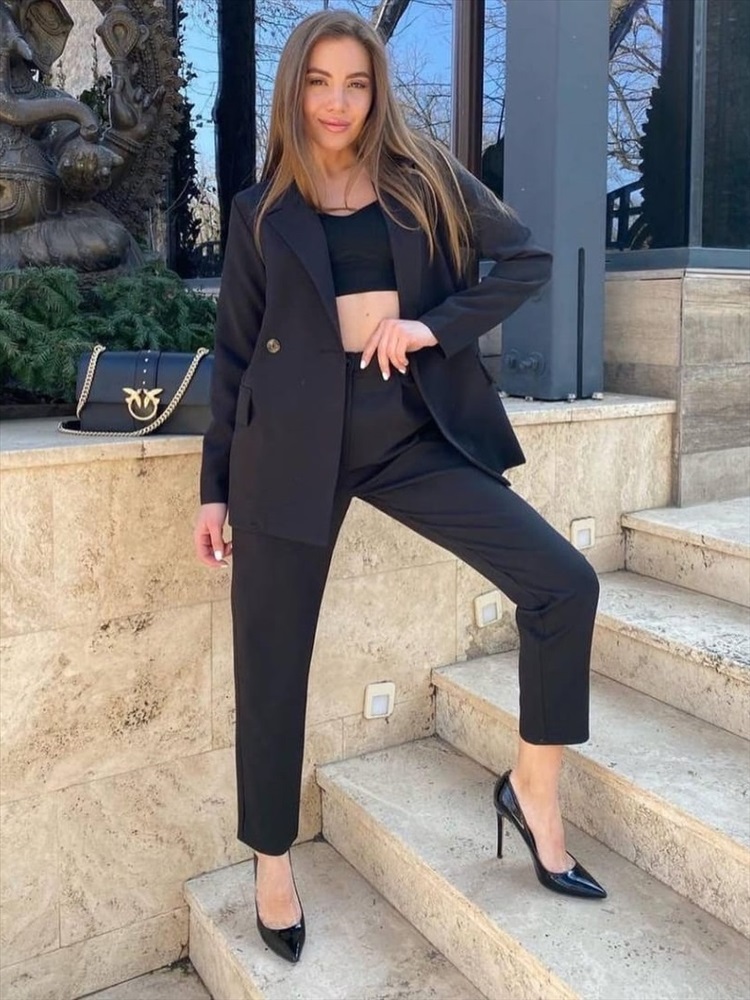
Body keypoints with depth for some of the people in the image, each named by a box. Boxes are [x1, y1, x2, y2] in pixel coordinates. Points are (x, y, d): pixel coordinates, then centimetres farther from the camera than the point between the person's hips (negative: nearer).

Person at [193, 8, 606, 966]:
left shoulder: (427, 179, 9)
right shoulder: (260, 210, 8)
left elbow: (528, 257, 8)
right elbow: (235, 354, 9)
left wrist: (437, 324, -8)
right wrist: (216, 485, 7)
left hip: (413, 431, 1)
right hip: (295, 440, -1)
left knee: (564, 583, -11)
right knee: (271, 661, 3)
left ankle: (533, 789, 10)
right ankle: (273, 862, 26)